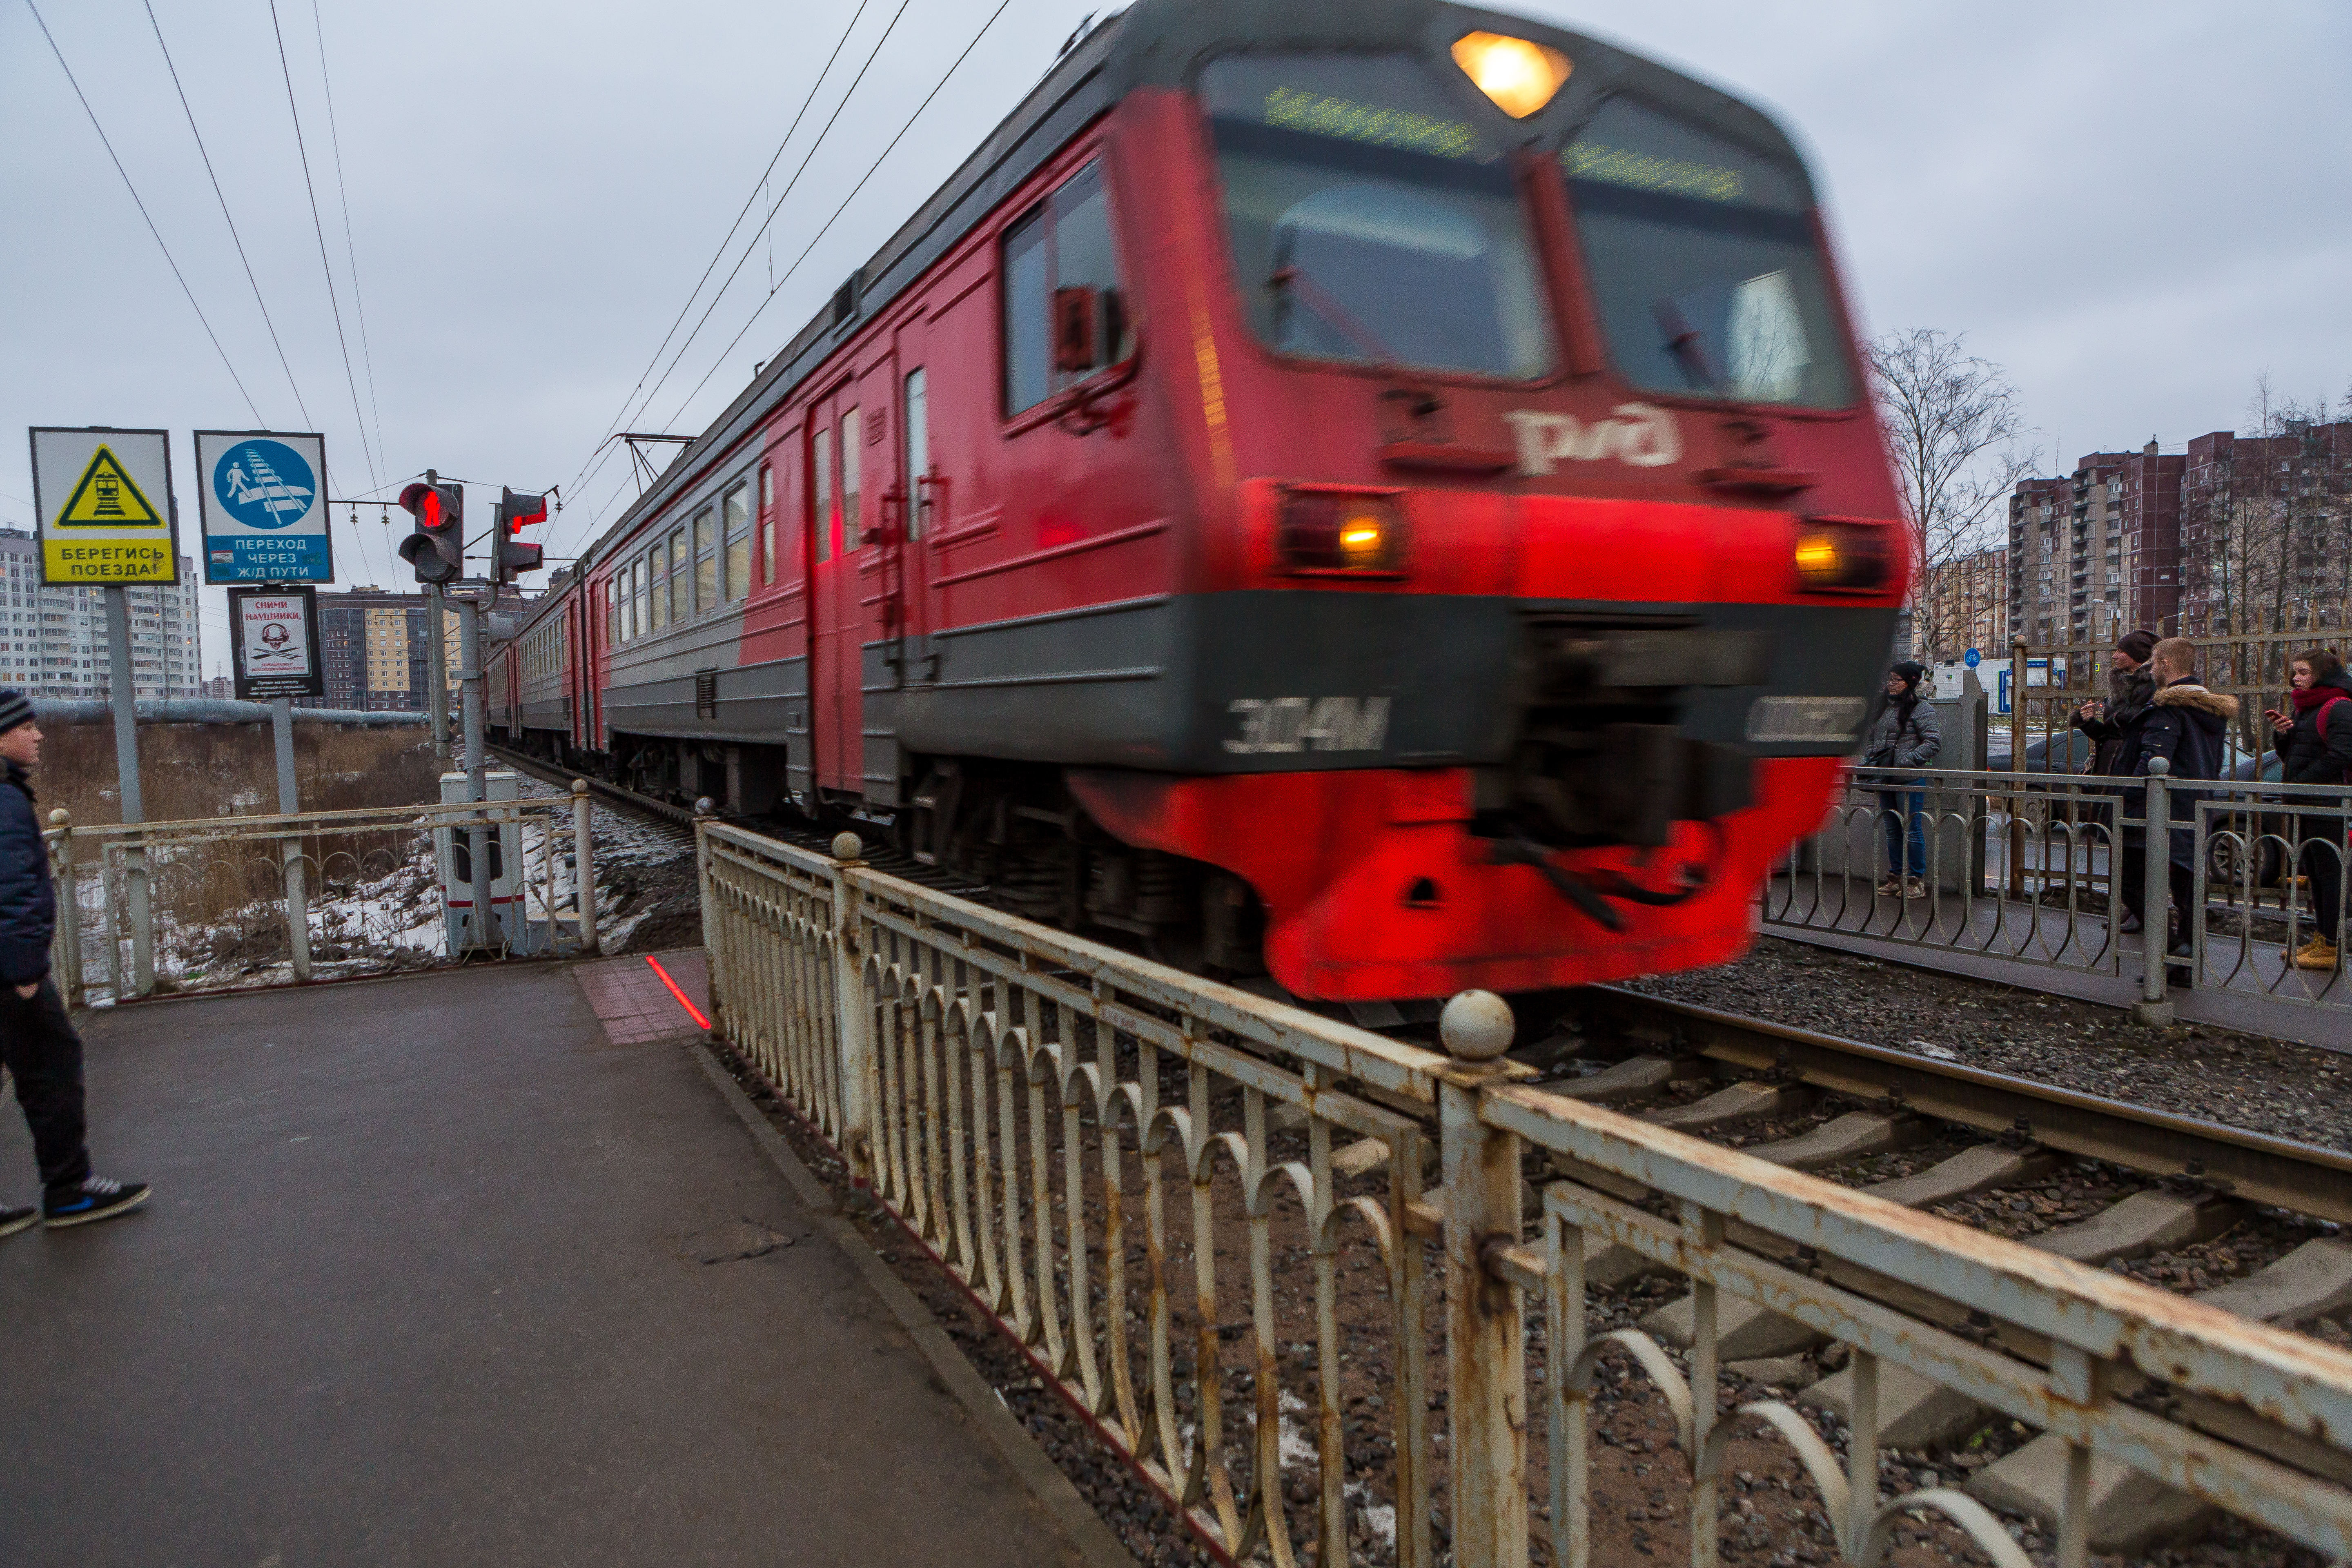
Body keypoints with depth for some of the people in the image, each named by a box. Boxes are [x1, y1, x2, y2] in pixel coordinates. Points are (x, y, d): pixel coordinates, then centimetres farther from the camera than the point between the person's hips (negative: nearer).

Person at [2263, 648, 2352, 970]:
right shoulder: (2305, 709, 18)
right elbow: (2291, 755, 22)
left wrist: (2299, 783, -17)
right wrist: (2282, 735, 2)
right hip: (2306, 804, 10)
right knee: (2315, 872, 14)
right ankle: (2320, 937, 22)